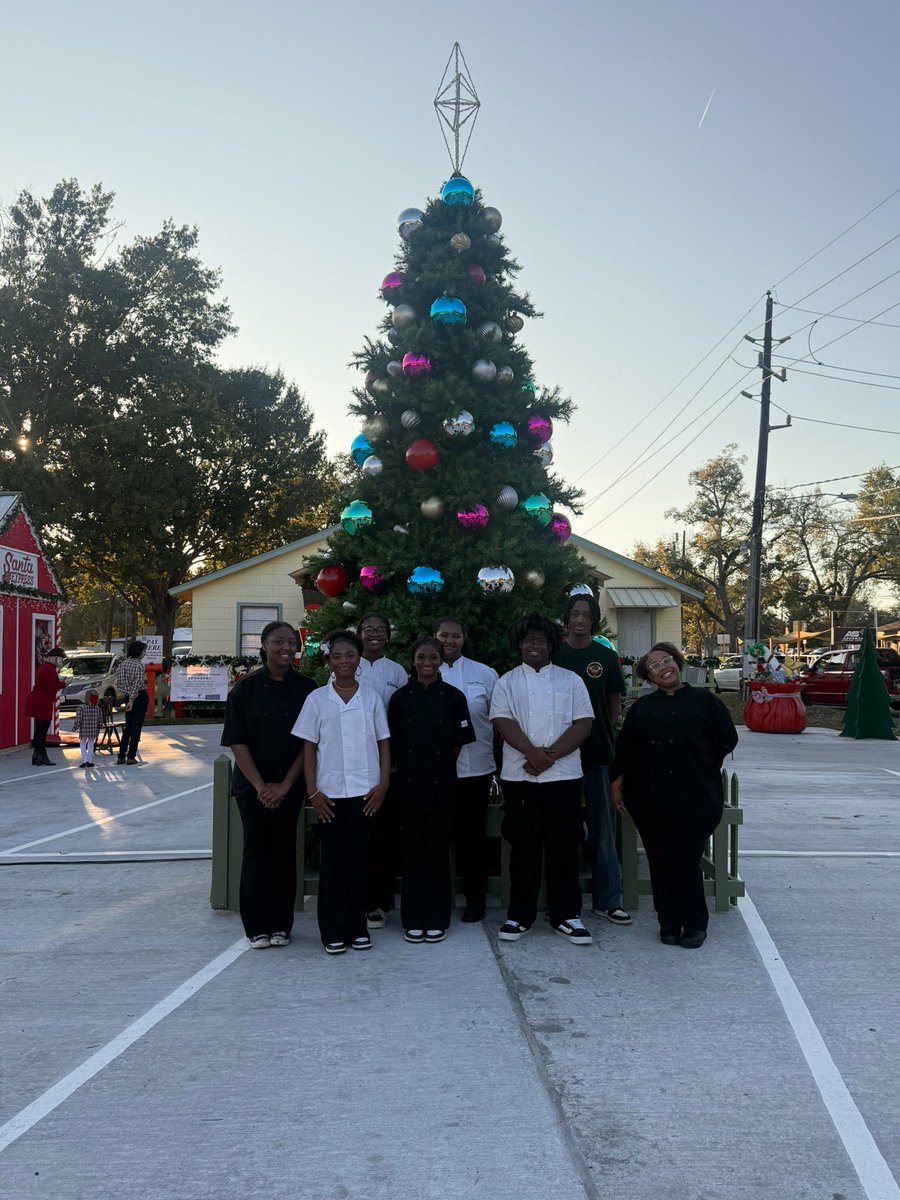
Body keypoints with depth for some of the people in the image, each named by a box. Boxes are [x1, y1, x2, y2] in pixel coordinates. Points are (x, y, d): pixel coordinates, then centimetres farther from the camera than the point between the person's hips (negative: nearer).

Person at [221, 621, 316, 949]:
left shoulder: (305, 689, -1)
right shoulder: (246, 688, -3)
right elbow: (237, 741, -4)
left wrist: (285, 785, -8)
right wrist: (260, 786, -10)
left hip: (290, 786, 1)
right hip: (252, 784, -1)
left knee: (284, 850, 7)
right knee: (255, 850, 4)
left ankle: (281, 924, 19)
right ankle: (256, 926, 16)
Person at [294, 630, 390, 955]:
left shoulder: (371, 697, 5)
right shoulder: (317, 699, 3)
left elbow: (383, 743, 7)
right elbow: (309, 748, 3)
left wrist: (383, 784, -3)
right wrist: (313, 792, -4)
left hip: (365, 791, 1)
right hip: (330, 792, -1)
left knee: (358, 858, 6)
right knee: (333, 860, 5)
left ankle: (357, 927, 18)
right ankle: (333, 931, 14)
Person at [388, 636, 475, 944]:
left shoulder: (453, 697, 0)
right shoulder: (401, 697, 2)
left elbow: (459, 742, 4)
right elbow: (393, 743, 6)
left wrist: (441, 765, 1)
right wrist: (406, 768, 1)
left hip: (442, 784, -1)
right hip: (409, 783, 1)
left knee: (439, 850, 5)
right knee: (412, 852, 6)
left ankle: (437, 921, 16)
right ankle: (413, 921, 16)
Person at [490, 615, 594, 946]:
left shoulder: (570, 680, 8)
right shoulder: (507, 682, 9)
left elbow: (583, 724, -1)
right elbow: (503, 721, -5)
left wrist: (551, 755, -13)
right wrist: (533, 753, -18)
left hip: (564, 776, 0)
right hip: (519, 778, 0)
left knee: (564, 847, 4)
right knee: (524, 848, 6)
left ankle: (566, 915, 16)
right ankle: (519, 915, 17)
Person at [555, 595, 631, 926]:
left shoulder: (606, 657, 5)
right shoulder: (553, 654, 3)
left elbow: (615, 702, 11)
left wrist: (603, 735, 4)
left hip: (598, 753, 1)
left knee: (603, 828, 4)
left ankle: (607, 900, 13)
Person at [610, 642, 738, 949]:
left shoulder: (703, 700, 3)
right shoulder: (641, 708, 13)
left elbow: (727, 740, 5)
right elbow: (623, 748, 14)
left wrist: (700, 768, 9)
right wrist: (616, 784, 10)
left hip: (694, 799, -3)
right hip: (649, 798, 3)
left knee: (685, 862, -5)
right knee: (660, 863, 7)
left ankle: (695, 924, 12)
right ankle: (669, 924, 19)